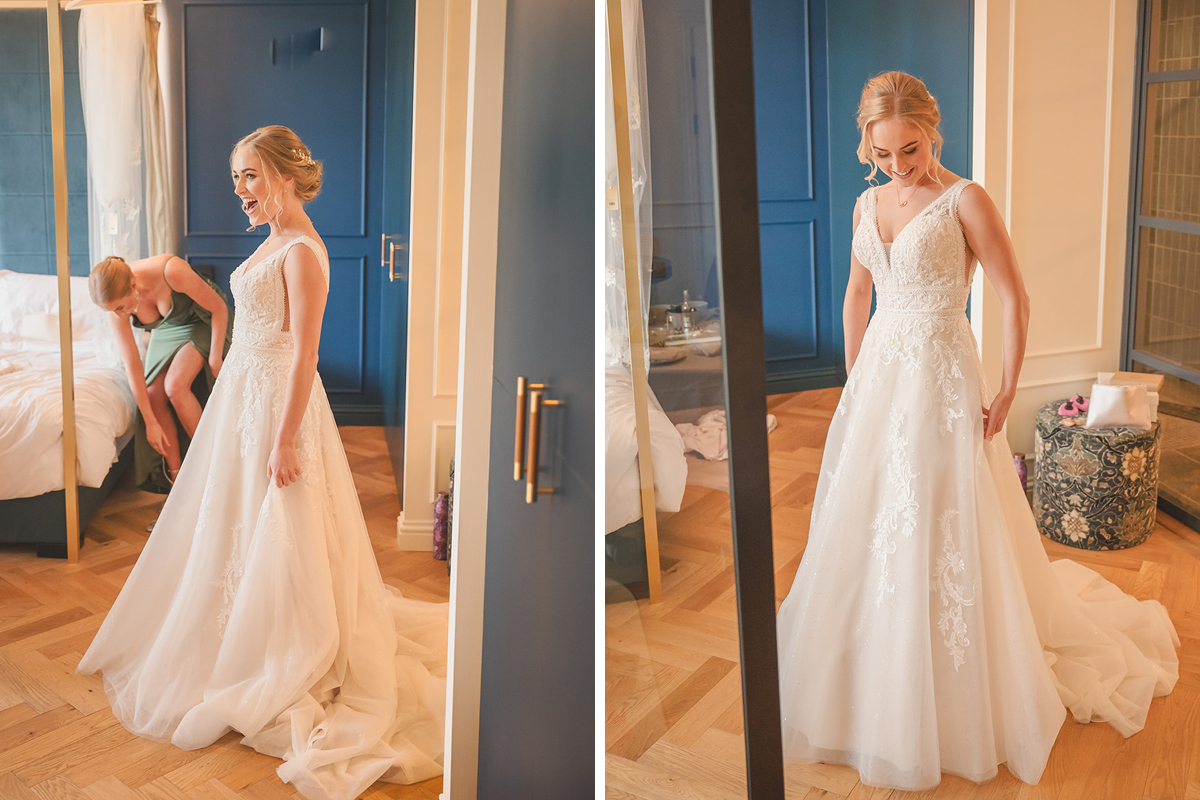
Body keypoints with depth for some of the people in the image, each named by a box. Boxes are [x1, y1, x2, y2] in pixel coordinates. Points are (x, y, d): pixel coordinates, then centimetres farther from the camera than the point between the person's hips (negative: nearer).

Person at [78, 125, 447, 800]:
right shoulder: (274, 242, 11)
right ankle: (243, 634, 39)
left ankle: (291, 664, 18)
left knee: (277, 537, 1)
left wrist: (286, 439, -22)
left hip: (277, 400, -10)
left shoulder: (302, 251, -19)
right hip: (245, 391, 10)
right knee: (235, 527, 20)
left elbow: (305, 353, -22)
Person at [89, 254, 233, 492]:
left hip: (203, 322, -5)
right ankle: (175, 476, 0)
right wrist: (150, 422, -15)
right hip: (167, 328, 5)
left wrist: (215, 359, -17)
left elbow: (219, 307, -23)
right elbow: (133, 366, -18)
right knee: (153, 394, -10)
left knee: (175, 385, -22)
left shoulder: (172, 271, -40)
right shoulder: (116, 303, -24)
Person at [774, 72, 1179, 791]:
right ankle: (872, 688, 35)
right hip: (879, 378, 6)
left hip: (942, 380, -6)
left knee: (941, 536, 0)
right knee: (864, 528, 13)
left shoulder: (964, 199, -11)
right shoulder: (869, 204, 7)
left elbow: (1015, 297, -10)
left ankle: (951, 709, 21)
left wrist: (1008, 392, -11)